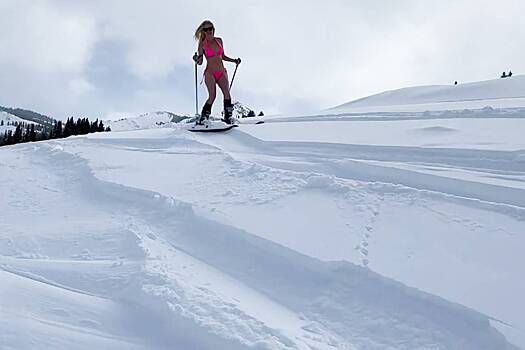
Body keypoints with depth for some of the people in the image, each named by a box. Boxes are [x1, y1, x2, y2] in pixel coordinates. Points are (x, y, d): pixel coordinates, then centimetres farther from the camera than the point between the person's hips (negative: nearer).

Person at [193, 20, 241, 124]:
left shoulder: (219, 40, 10)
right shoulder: (202, 44, -1)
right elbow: (200, 62, 1)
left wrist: (234, 60, 9)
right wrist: (197, 60, -21)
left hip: (222, 72, 4)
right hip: (210, 73, -4)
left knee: (227, 93, -18)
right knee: (212, 96, -19)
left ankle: (228, 118, -16)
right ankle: (202, 119, -10)